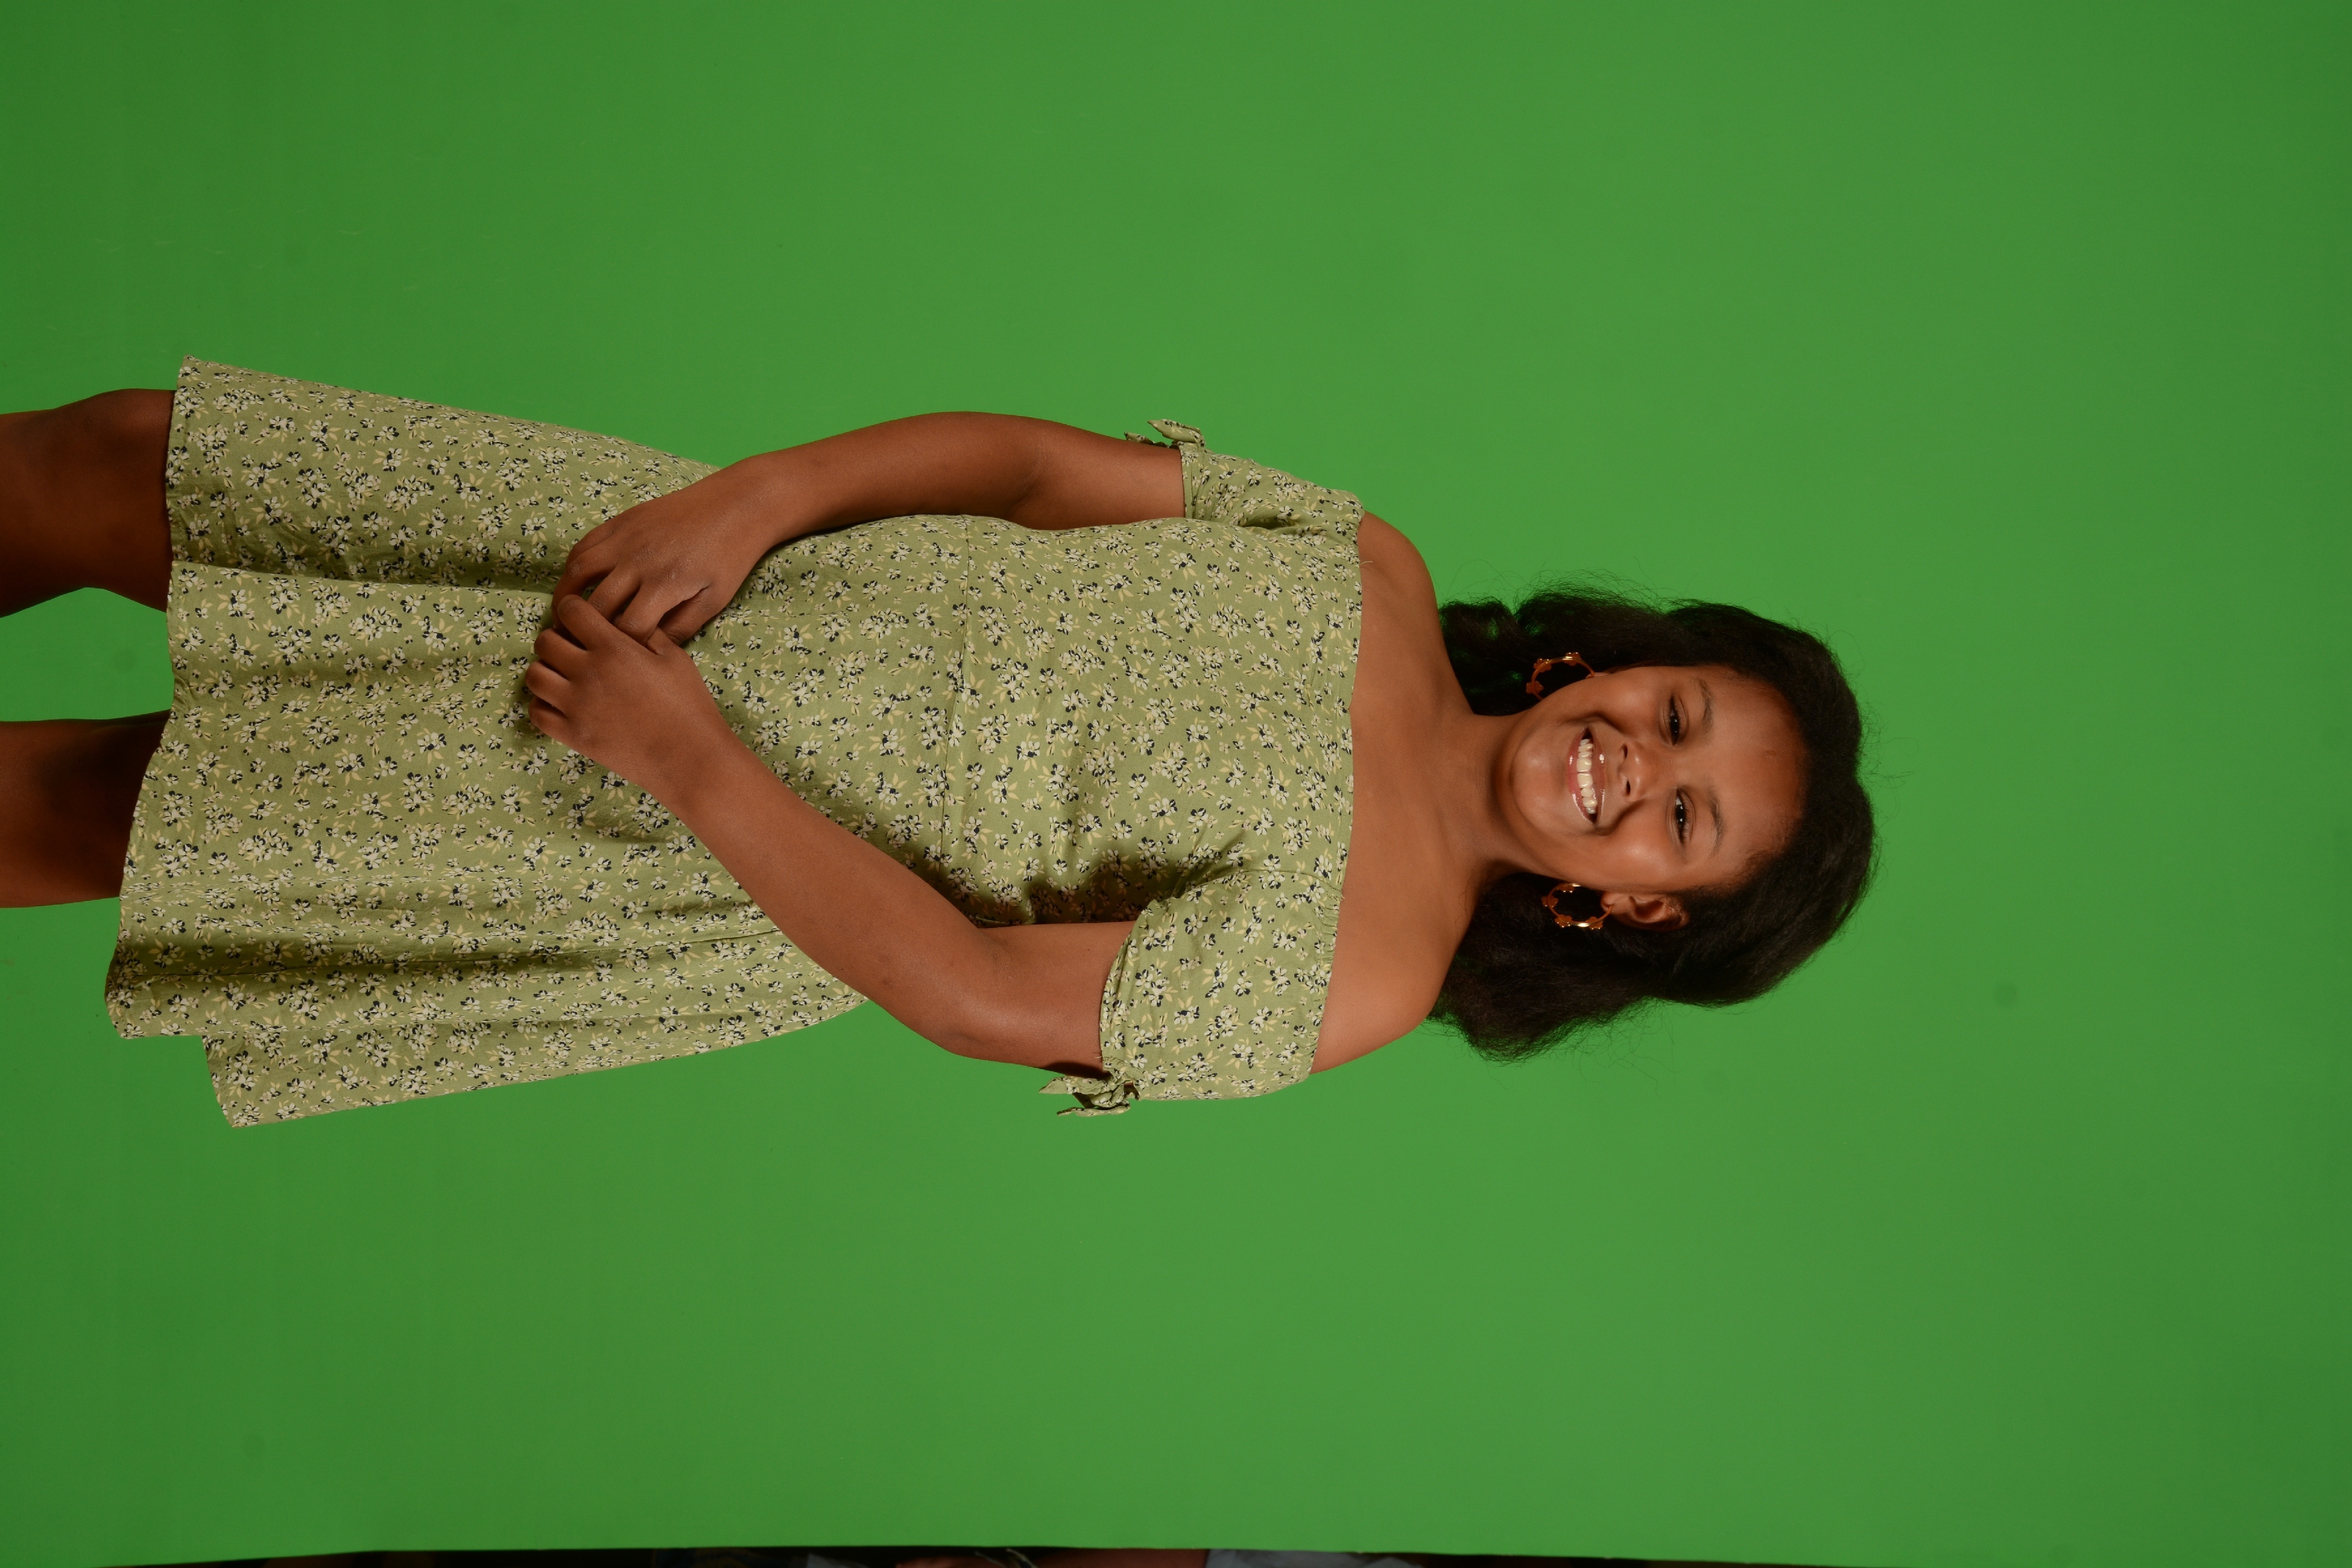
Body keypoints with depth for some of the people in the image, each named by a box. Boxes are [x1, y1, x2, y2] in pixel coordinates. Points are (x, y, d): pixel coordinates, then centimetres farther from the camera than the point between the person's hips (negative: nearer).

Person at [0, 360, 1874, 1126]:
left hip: (719, 850, -4)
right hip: (708, 564, 4)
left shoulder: (1350, 974, -15)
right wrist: (747, 501, -16)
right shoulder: (1382, 577, -2)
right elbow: (1046, 461, -1)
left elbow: (973, 989, -17)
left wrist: (693, 764, -21)